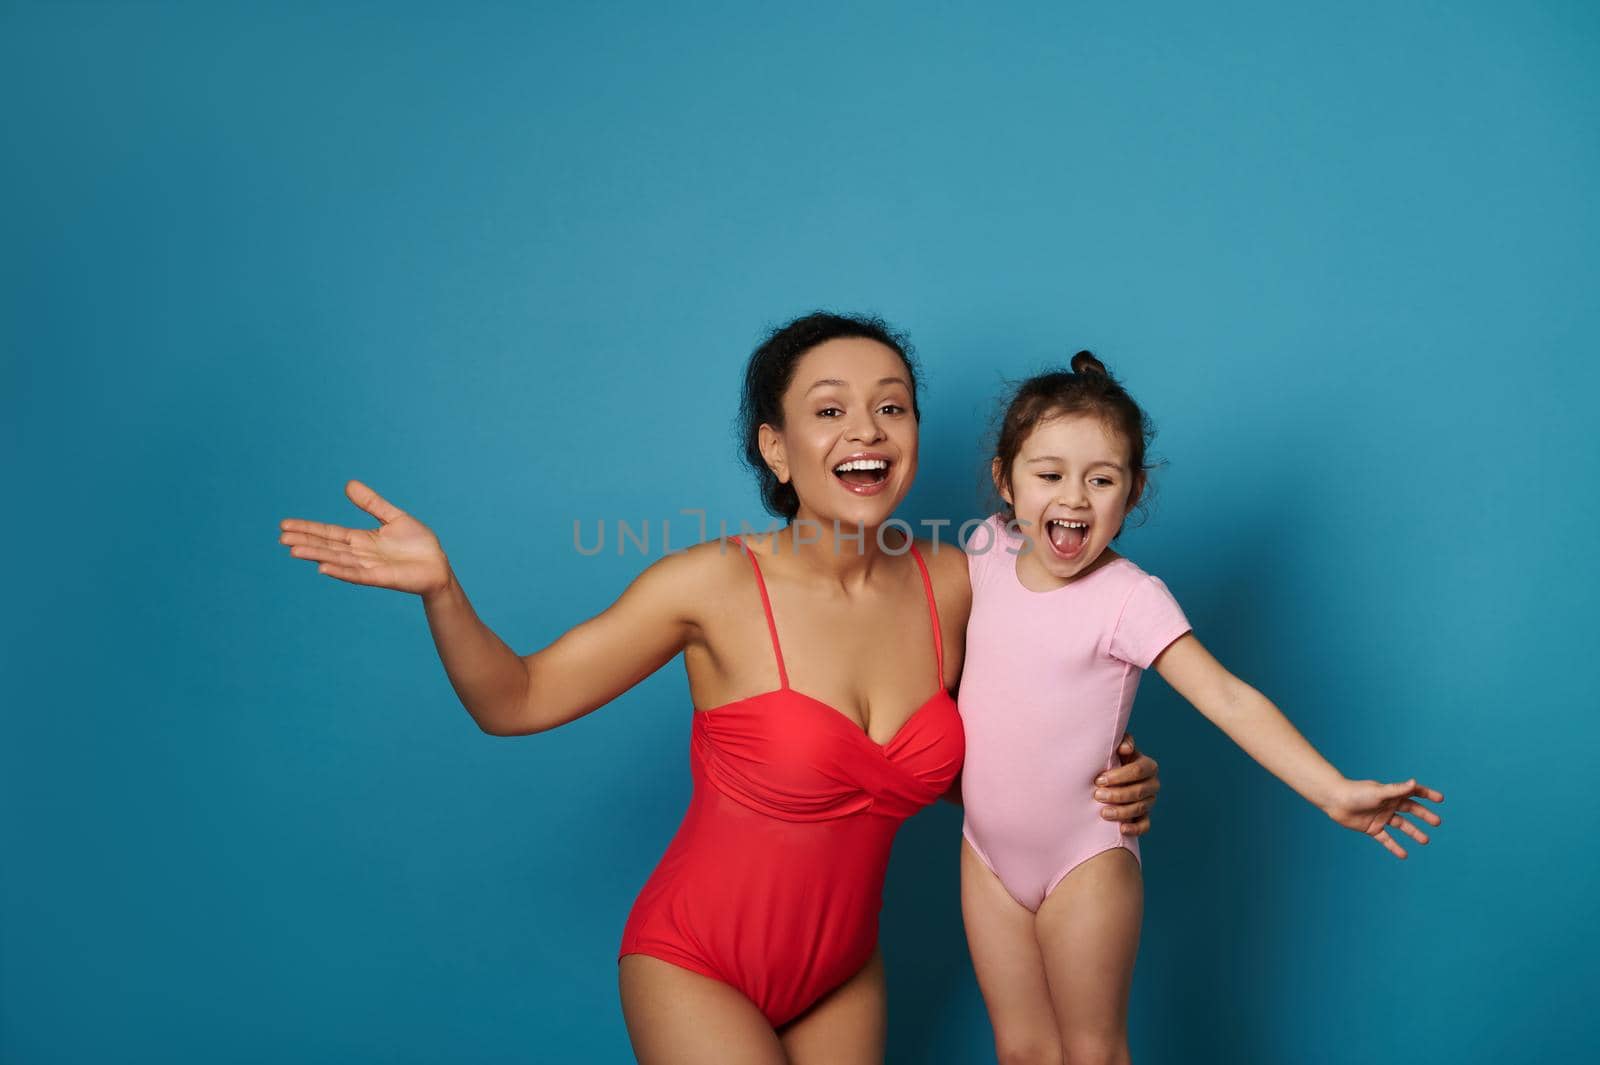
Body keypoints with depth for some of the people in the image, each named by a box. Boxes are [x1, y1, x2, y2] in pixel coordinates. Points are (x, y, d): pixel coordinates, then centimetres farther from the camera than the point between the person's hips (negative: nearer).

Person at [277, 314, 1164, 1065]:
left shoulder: (952, 585, -9)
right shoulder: (717, 586, -20)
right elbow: (515, 701, -13)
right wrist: (440, 591, -30)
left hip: (841, 975, 5)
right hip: (696, 968, -5)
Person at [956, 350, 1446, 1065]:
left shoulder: (1129, 598, -19)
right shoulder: (989, 553, -3)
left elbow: (1228, 699, -25)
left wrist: (1333, 790, -33)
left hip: (1084, 862, -4)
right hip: (989, 853, 4)